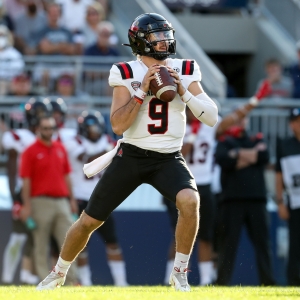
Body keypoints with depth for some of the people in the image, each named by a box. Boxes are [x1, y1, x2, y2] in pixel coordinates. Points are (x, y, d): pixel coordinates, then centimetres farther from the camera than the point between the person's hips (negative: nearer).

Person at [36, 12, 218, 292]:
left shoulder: (185, 72, -1)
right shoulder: (126, 74, -7)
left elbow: (212, 117, -7)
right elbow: (118, 125, -16)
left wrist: (183, 91, -19)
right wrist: (142, 90, -22)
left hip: (168, 158, 1)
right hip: (131, 155, -1)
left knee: (189, 200, -30)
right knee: (89, 220, 3)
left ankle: (179, 272, -13)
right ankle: (59, 273, 29)